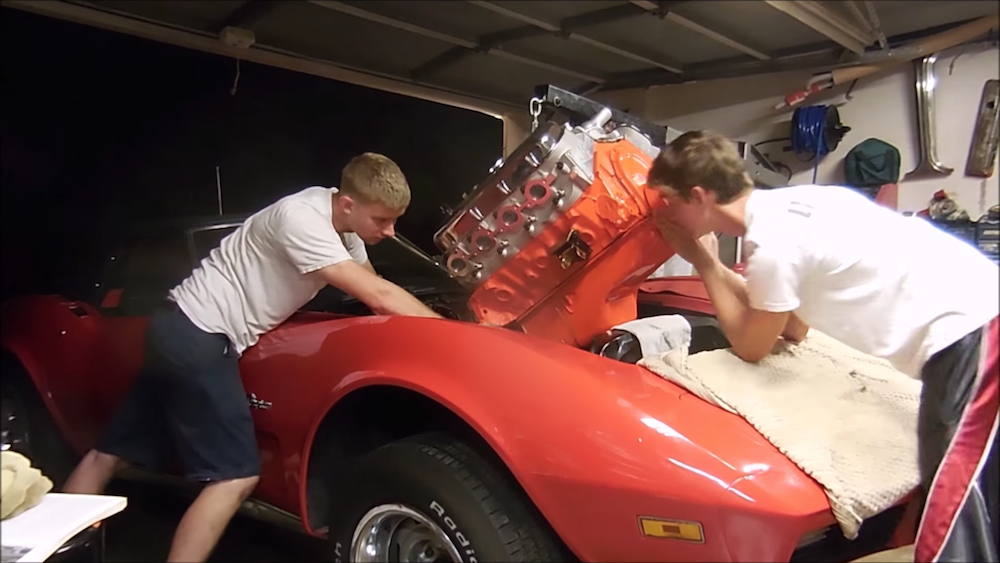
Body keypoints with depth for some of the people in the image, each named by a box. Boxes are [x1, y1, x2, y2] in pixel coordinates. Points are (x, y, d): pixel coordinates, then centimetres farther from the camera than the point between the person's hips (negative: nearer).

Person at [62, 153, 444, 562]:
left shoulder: (341, 219, 5)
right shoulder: (303, 219, -23)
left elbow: (374, 289, 12)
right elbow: (379, 296, -25)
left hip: (181, 331, 10)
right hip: (198, 335, -10)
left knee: (113, 453, 18)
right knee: (236, 476, -10)